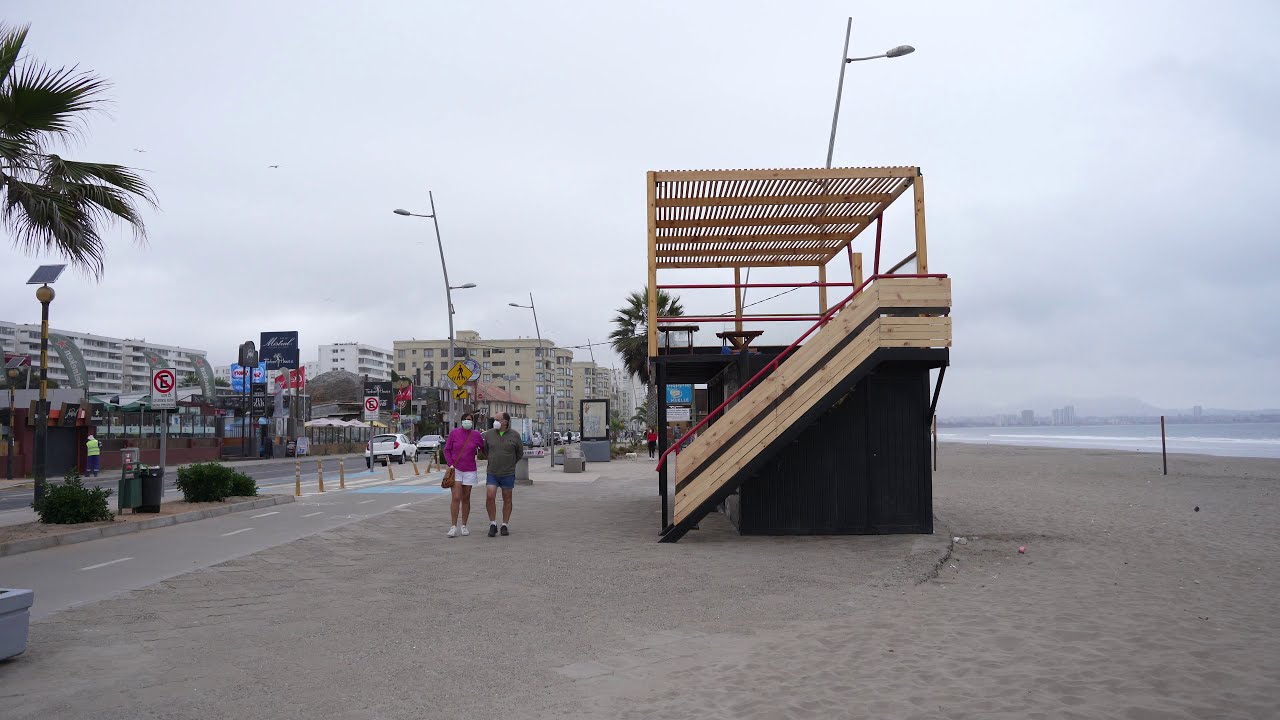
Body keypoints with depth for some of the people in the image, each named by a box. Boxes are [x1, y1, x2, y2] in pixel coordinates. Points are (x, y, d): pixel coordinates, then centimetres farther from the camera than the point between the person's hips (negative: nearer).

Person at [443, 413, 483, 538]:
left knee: (466, 498, 9)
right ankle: (453, 527, -8)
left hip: (469, 471, 2)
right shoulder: (454, 433, -4)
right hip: (456, 470, -2)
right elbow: (447, 450, 1)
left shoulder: (476, 435, -1)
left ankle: (464, 526, 18)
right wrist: (451, 464, -7)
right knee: (456, 497, -10)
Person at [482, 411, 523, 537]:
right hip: (492, 473, 1)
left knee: (507, 499, 6)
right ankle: (493, 525, 2)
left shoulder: (515, 435, -6)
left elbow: (519, 453, 8)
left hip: (508, 474, -1)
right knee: (490, 497, -11)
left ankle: (504, 526, 16)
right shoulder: (489, 434, -1)